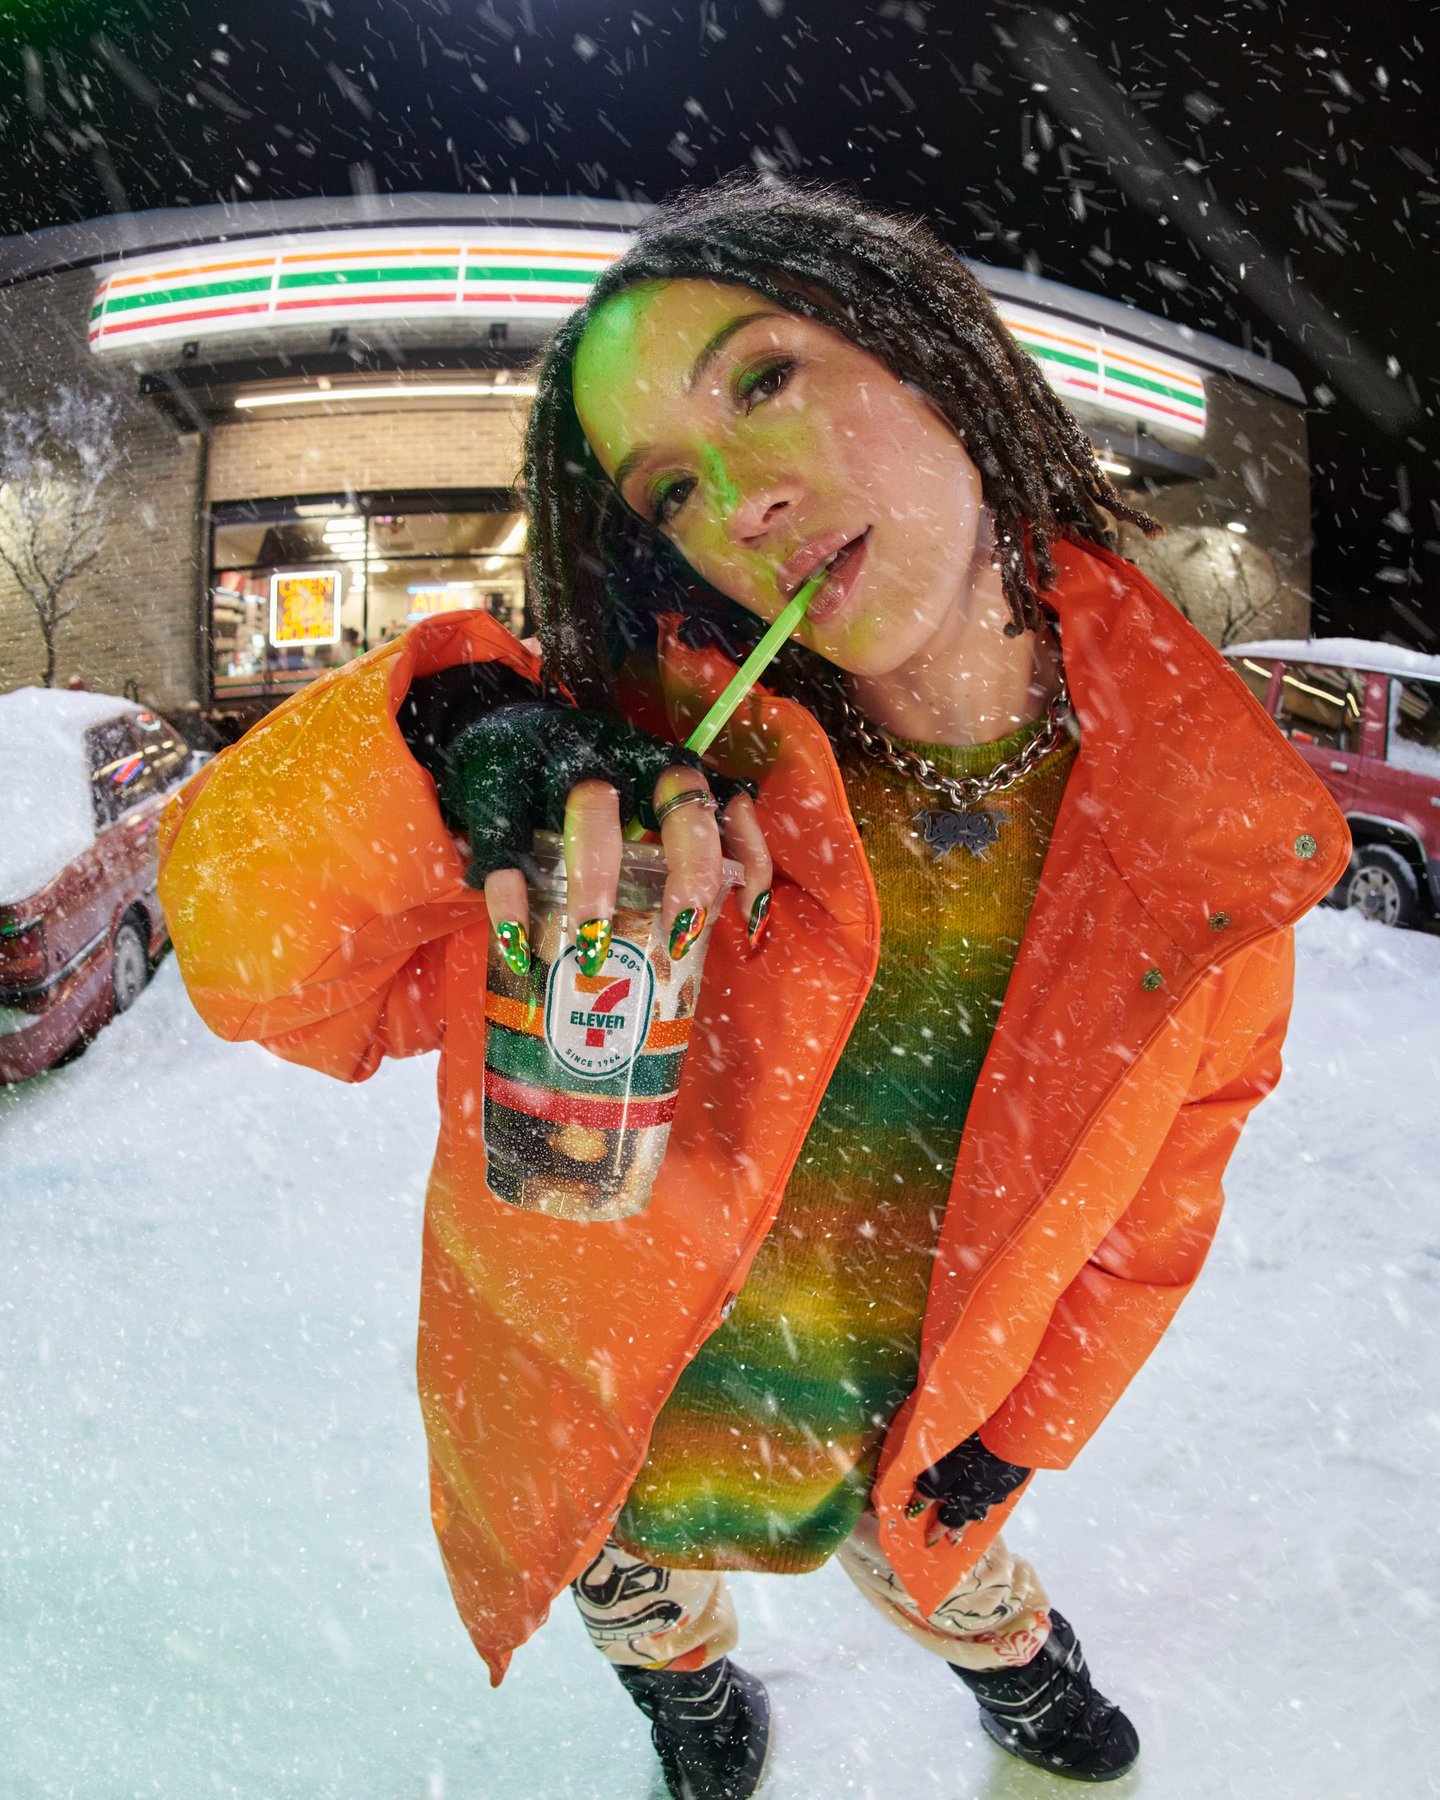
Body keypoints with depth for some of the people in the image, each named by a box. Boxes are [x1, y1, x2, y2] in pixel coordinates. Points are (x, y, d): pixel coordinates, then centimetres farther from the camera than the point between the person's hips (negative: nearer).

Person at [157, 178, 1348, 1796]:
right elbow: (253, 959, -28)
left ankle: (1011, 1657, 71)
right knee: (642, 1604, 32)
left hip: (897, 1445, 1)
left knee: (943, 1578, 33)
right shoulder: (640, 743, -28)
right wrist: (440, 748, -47)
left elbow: (1154, 1180, -5)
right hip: (592, 1414, 0)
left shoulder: (1205, 818, -20)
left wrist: (1024, 1423, 2)